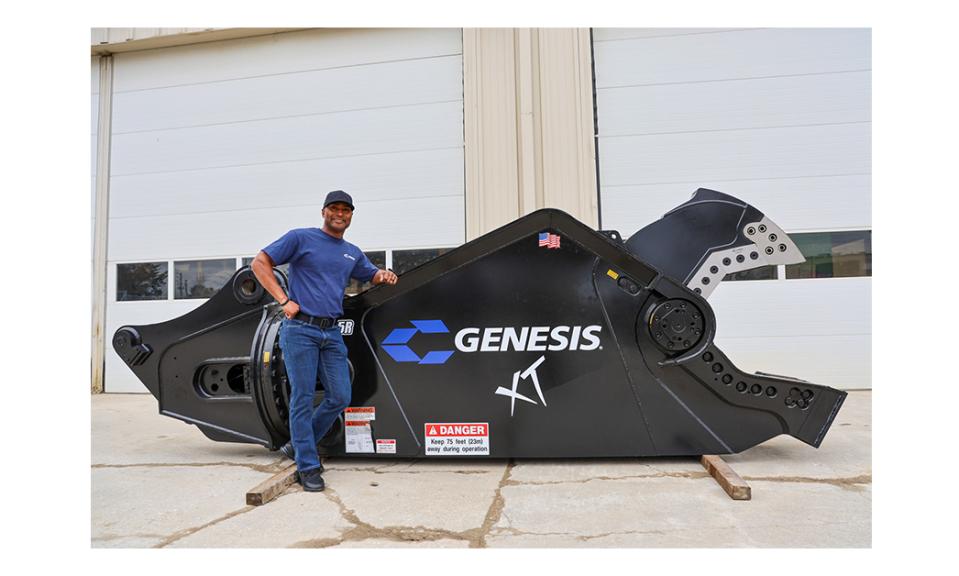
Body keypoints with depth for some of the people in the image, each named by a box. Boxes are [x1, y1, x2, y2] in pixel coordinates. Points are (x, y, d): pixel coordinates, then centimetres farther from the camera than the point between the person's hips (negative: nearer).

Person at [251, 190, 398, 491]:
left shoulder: (353, 253, 18)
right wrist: (284, 300, -9)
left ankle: (299, 445, 26)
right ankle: (307, 466, 12)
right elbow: (259, 263, 0)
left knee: (340, 398, 5)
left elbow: (372, 275, 32)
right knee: (303, 398, -1)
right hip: (300, 329, -5)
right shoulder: (301, 237, 1)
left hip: (332, 333, 6)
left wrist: (385, 275, 7)